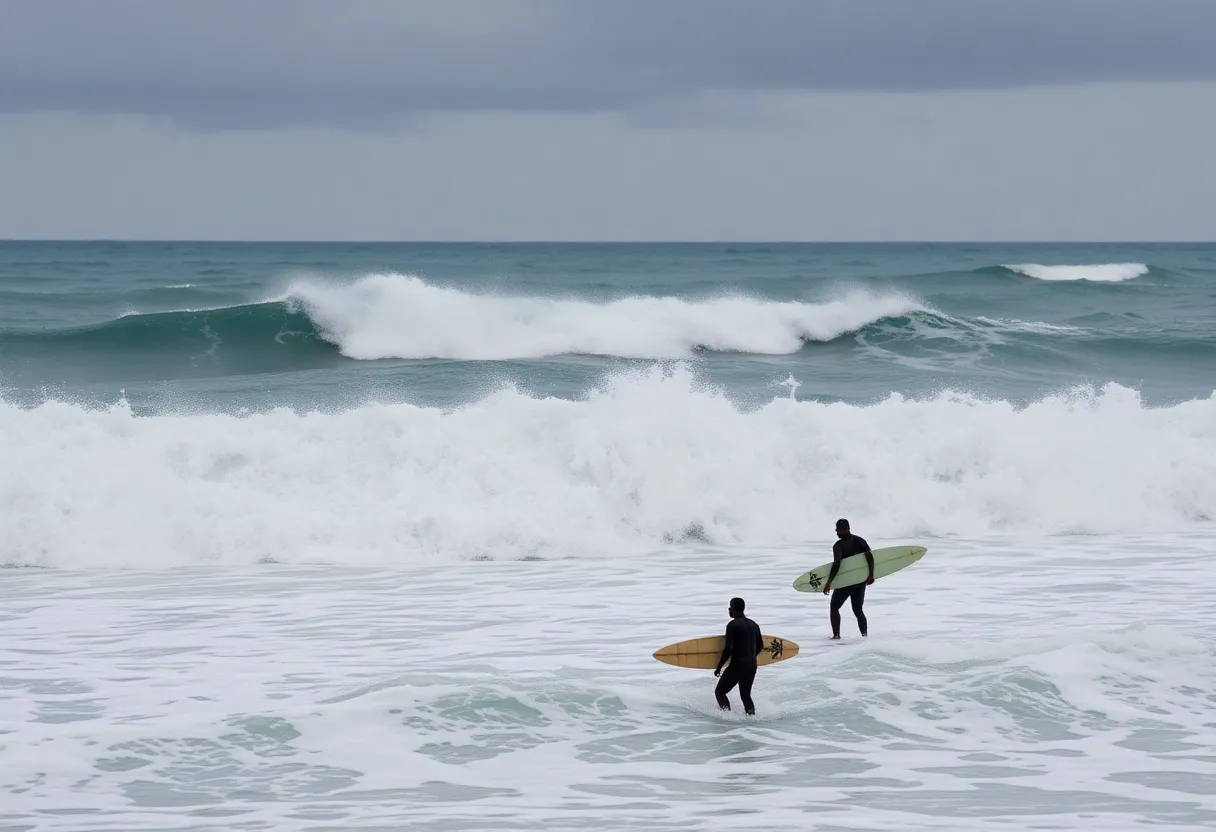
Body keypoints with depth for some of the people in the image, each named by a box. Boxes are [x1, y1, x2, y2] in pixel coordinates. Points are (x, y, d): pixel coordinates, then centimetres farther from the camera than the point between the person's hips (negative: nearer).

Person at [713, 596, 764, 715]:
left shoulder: (733, 625, -12)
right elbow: (760, 646, 21)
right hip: (752, 665, 7)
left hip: (737, 665, -7)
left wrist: (719, 667, -11)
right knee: (746, 695, 19)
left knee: (720, 691, 5)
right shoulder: (753, 625, 12)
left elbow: (728, 648, -18)